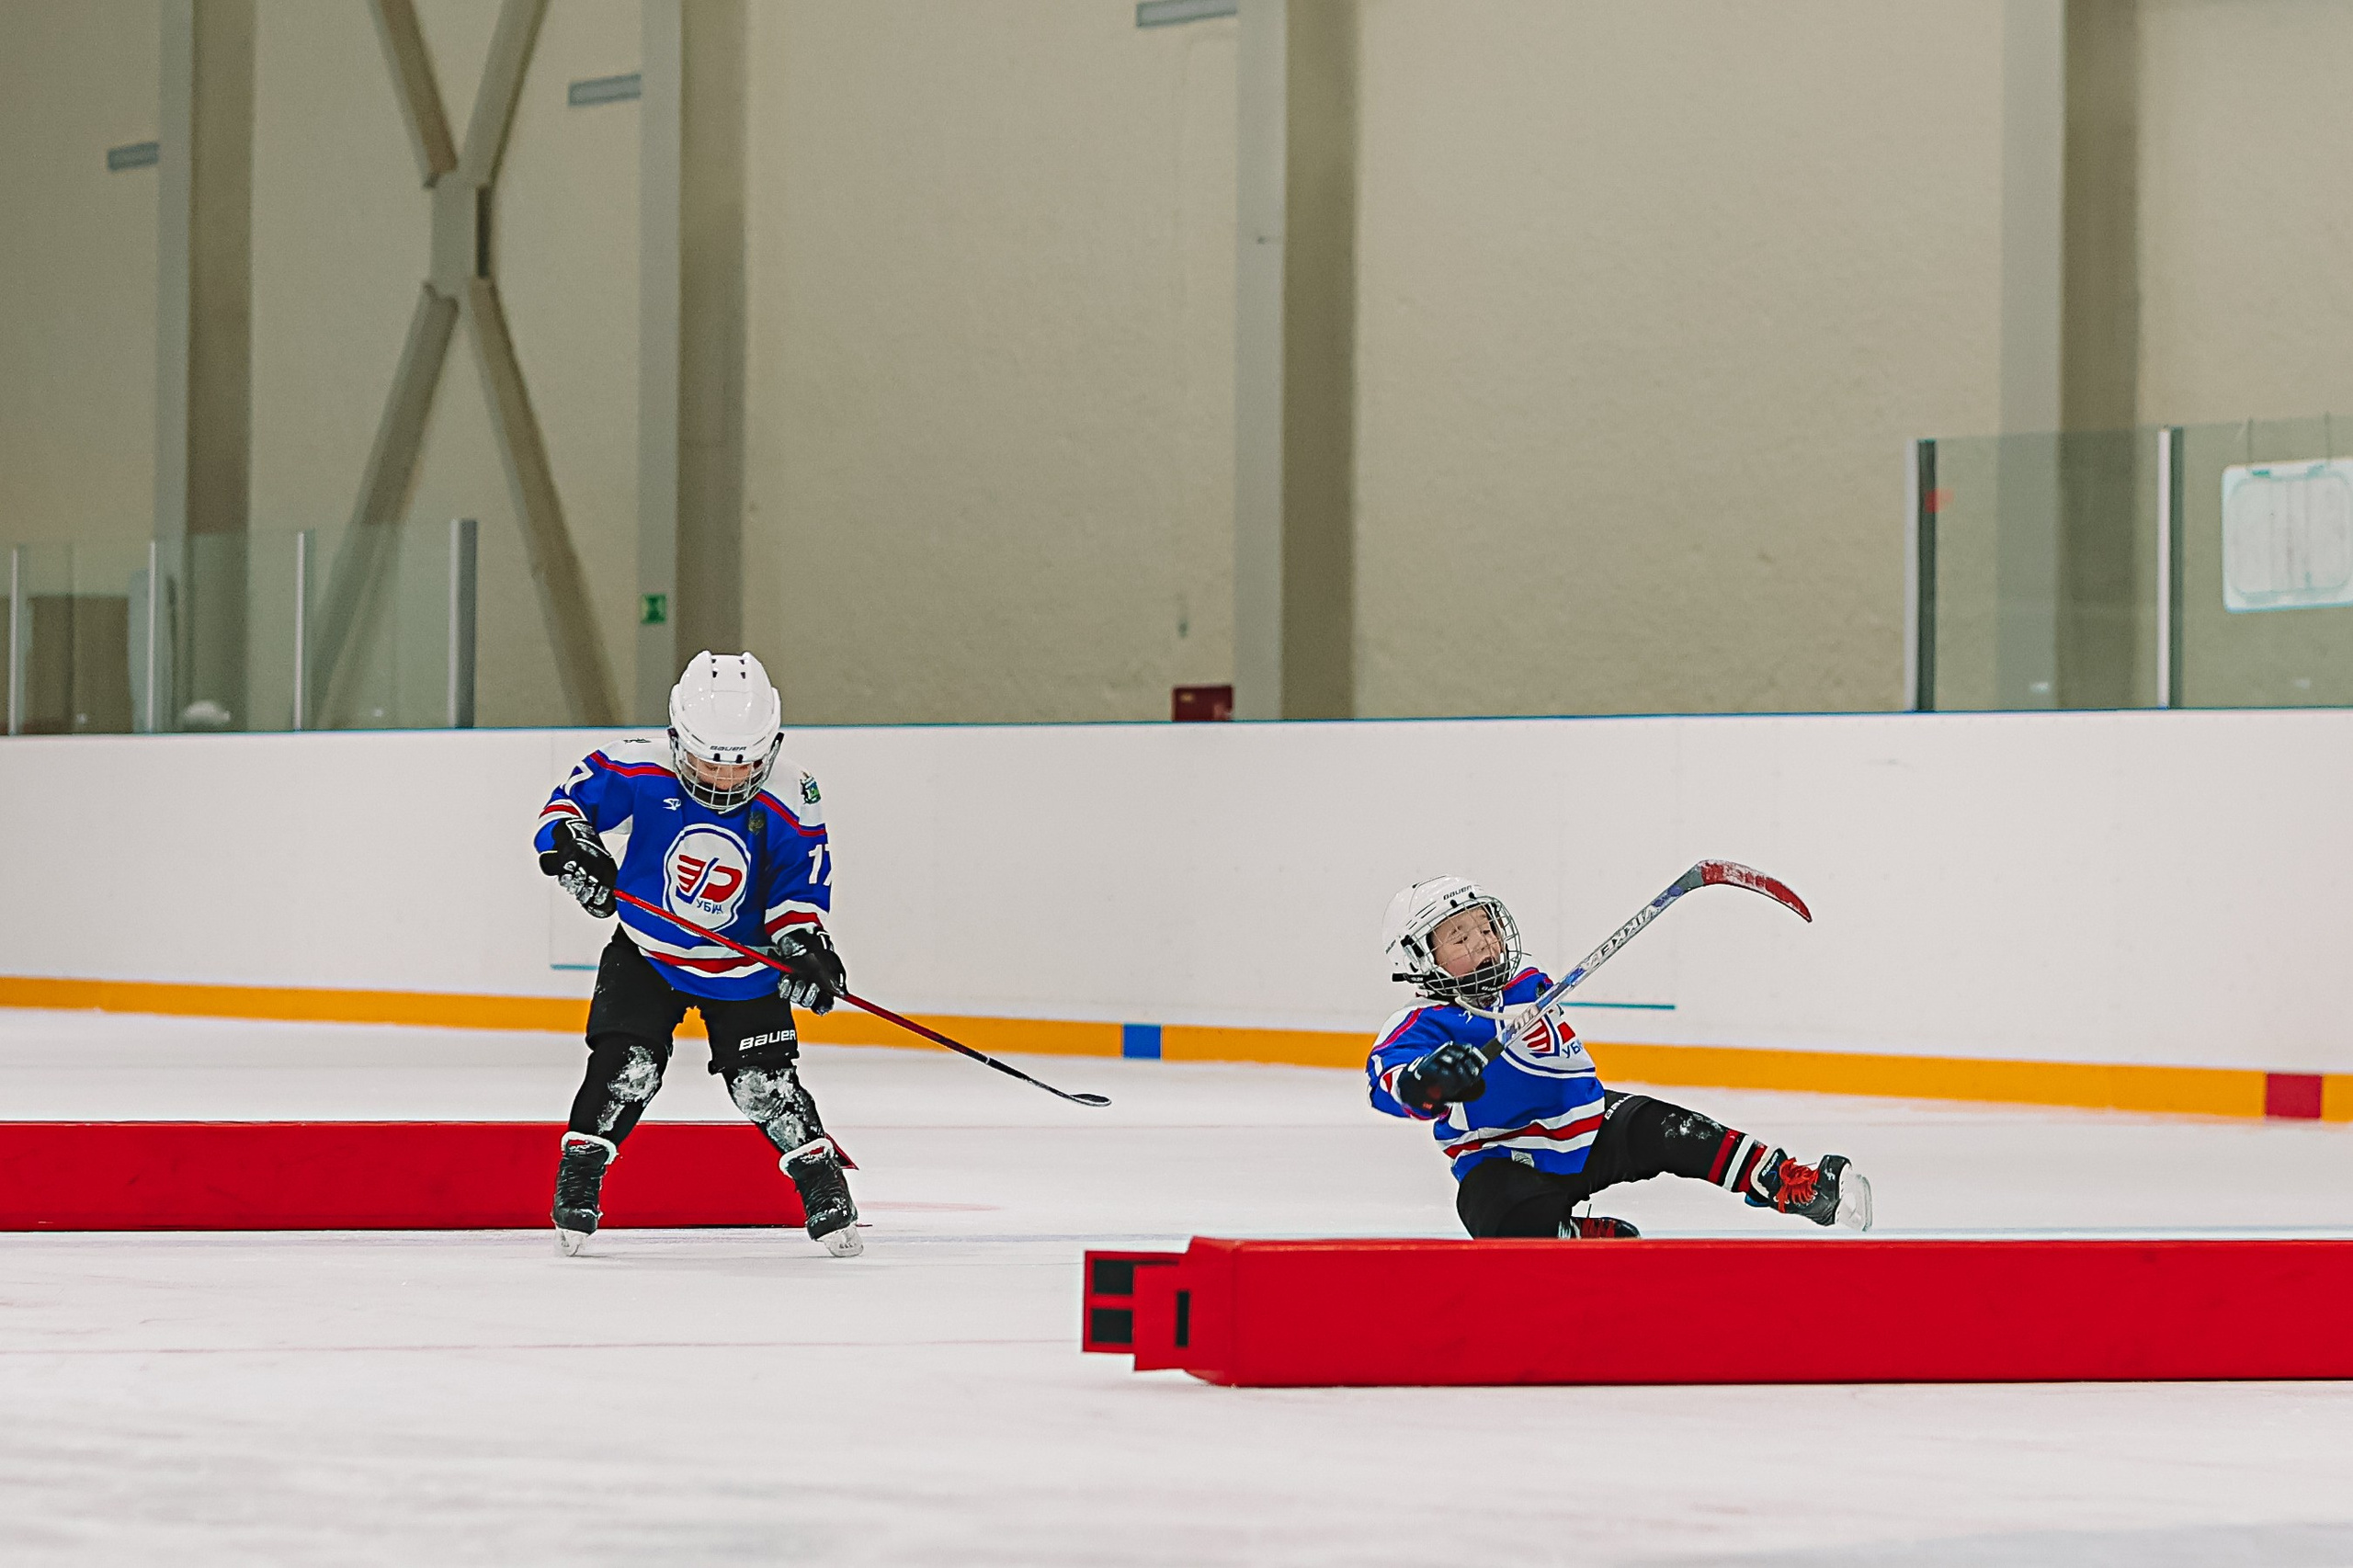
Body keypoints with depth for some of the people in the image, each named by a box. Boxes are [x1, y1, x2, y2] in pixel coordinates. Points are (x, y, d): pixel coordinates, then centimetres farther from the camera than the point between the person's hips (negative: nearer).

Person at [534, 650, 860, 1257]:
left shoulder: (790, 804, -17)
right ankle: (576, 1183, 2)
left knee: (763, 1080, -6)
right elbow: (573, 797, -8)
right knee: (626, 1065, -14)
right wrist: (573, 845, -28)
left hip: (743, 969, 0)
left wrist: (802, 942, -27)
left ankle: (823, 1186, 11)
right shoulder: (639, 770, -20)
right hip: (647, 955, 0)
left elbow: (800, 886, -9)